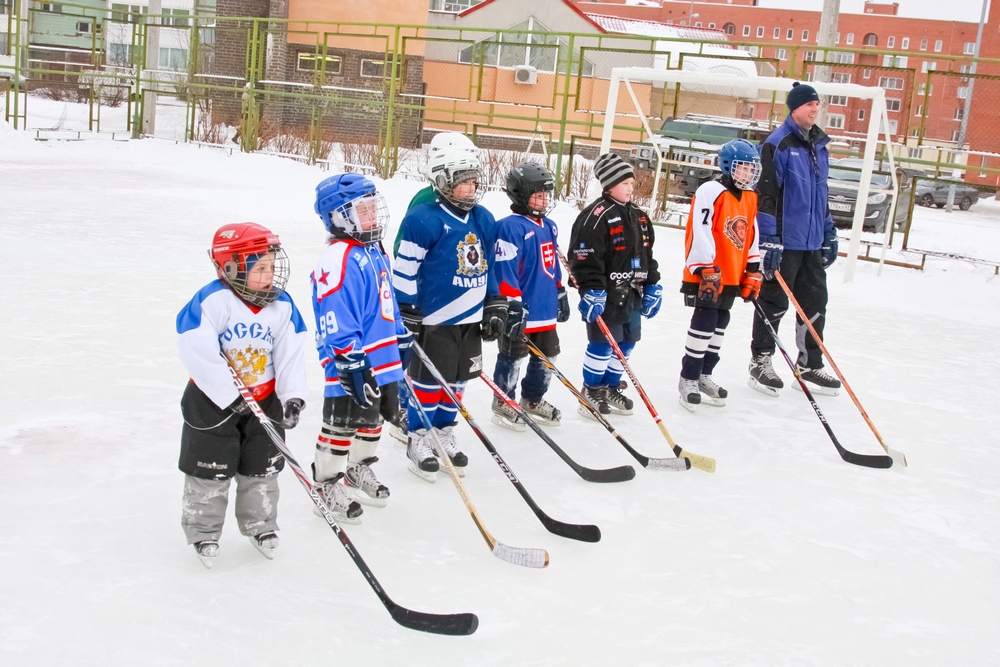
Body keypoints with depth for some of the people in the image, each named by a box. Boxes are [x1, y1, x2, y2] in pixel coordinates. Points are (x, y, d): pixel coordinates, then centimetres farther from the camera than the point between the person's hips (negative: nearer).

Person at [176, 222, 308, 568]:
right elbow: (199, 354, -25)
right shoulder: (212, 301, -24)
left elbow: (290, 354, -5)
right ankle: (203, 531, 26)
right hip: (213, 400, -4)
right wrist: (231, 397, -24)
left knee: (261, 467, 15)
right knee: (210, 470, 7)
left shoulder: (281, 306, -8)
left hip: (263, 399, 4)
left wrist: (293, 396, -17)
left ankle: (260, 525, 35)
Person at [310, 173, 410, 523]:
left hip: (384, 360, 10)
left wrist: (402, 341, 23)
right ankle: (326, 486, 17)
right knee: (341, 426, 2)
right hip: (352, 368, -9)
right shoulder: (338, 261, -20)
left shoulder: (376, 253, 12)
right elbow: (336, 325, -24)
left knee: (375, 416, 21)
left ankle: (359, 470, 40)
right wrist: (352, 366, -25)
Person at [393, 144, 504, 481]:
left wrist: (495, 307, 15)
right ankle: (419, 440, 17)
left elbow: (491, 267, 16)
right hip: (434, 318, -7)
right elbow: (405, 269, -12)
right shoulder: (424, 219, -15)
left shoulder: (484, 220, 7)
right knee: (428, 381, 3)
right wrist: (405, 314, -12)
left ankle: (444, 434, 29)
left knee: (456, 381, 15)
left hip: (472, 319, 7)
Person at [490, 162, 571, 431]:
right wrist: (513, 306, -22)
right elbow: (505, 270, -21)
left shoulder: (549, 227, 11)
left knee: (546, 358, 17)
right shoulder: (510, 227, -17)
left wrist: (561, 295, 22)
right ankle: (503, 403, 21)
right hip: (520, 312, -8)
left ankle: (533, 400, 34)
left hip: (546, 311, 8)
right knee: (512, 358, 6)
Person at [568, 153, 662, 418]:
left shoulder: (639, 216, 13)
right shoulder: (597, 215, -14)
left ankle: (611, 388, 28)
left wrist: (652, 286, 15)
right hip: (606, 295, -8)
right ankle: (591, 392, 14)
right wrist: (591, 292, -23)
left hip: (632, 294, 8)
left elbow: (647, 255, 19)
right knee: (602, 344, -1)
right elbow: (585, 257, -20)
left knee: (626, 343, 13)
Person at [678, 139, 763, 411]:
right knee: (705, 322, -6)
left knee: (719, 324, 14)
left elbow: (752, 235, 16)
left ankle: (704, 374, 26)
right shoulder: (711, 192, -14)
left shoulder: (751, 198, 11)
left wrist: (753, 270, 12)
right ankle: (688, 378, 3)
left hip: (732, 276, 8)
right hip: (708, 275, -8)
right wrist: (706, 270, -21)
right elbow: (700, 233, -19)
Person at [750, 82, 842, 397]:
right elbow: (766, 192, -17)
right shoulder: (778, 144, -12)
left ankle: (809, 365, 22)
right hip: (784, 241, -8)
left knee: (815, 303, 11)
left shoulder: (819, 146, 14)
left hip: (812, 241, 8)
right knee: (774, 302, 2)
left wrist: (829, 233, 21)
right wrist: (769, 239, -21)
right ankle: (760, 363, 16)